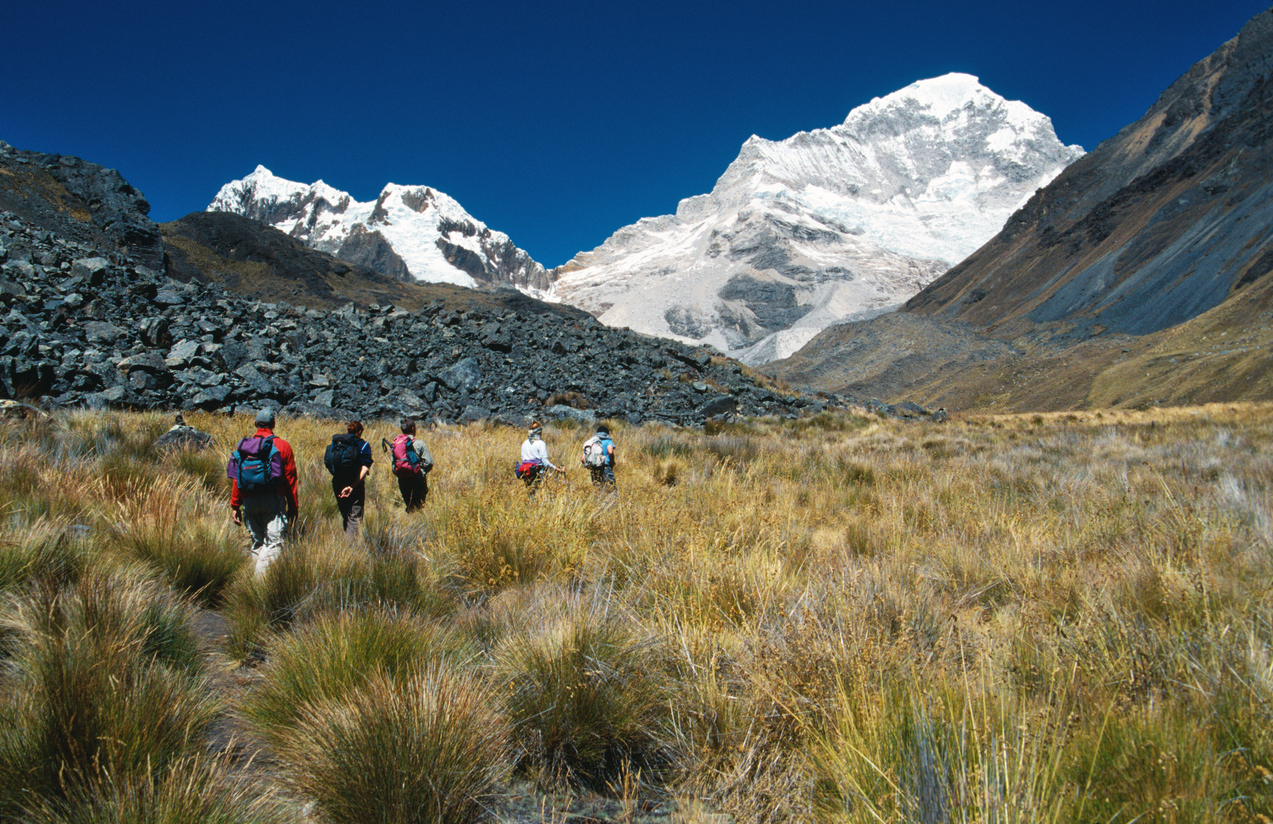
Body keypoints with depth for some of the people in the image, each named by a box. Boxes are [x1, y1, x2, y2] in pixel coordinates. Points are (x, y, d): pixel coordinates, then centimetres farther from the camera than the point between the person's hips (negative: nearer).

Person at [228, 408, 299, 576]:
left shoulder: (243, 446, 11)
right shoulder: (282, 446, 2)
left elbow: (236, 480, 8)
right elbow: (290, 479, 0)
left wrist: (235, 506, 12)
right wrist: (293, 506, 5)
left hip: (250, 502, 4)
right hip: (273, 500, -4)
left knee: (257, 543, 15)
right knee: (274, 543, -8)